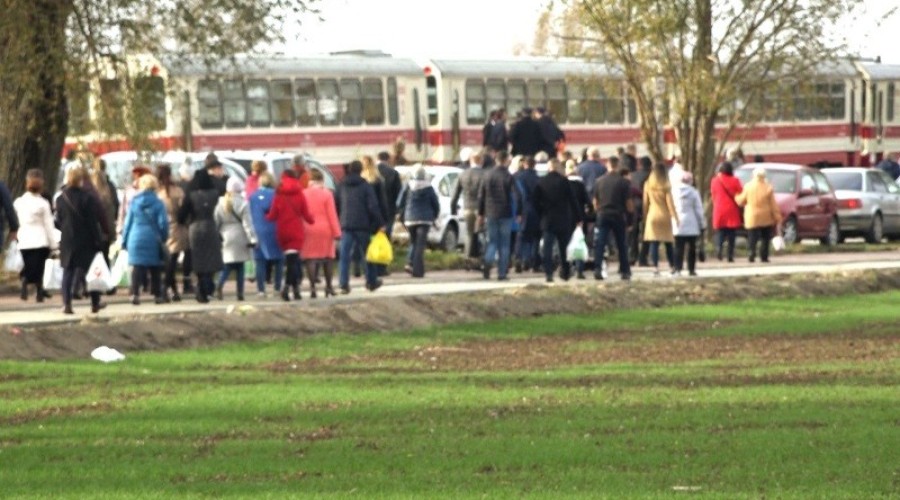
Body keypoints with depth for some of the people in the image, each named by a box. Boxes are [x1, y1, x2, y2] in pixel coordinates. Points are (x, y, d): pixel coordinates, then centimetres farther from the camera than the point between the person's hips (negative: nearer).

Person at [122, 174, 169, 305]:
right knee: (155, 270, 10)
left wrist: (124, 240, 11)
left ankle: (135, 293, -15)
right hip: (153, 240, -1)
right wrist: (164, 238, 8)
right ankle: (158, 295, 14)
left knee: (137, 268, -1)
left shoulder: (134, 202, 2)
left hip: (136, 240, 1)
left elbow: (128, 222, 6)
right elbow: (163, 224, -7)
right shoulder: (158, 203, -4)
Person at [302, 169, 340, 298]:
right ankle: (328, 286, 15)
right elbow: (332, 214, -5)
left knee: (311, 259, 0)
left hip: (308, 229, 1)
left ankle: (312, 287, -10)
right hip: (324, 229, -1)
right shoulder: (327, 194, -4)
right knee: (328, 258, 12)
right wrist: (336, 232, -2)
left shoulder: (303, 194, 1)